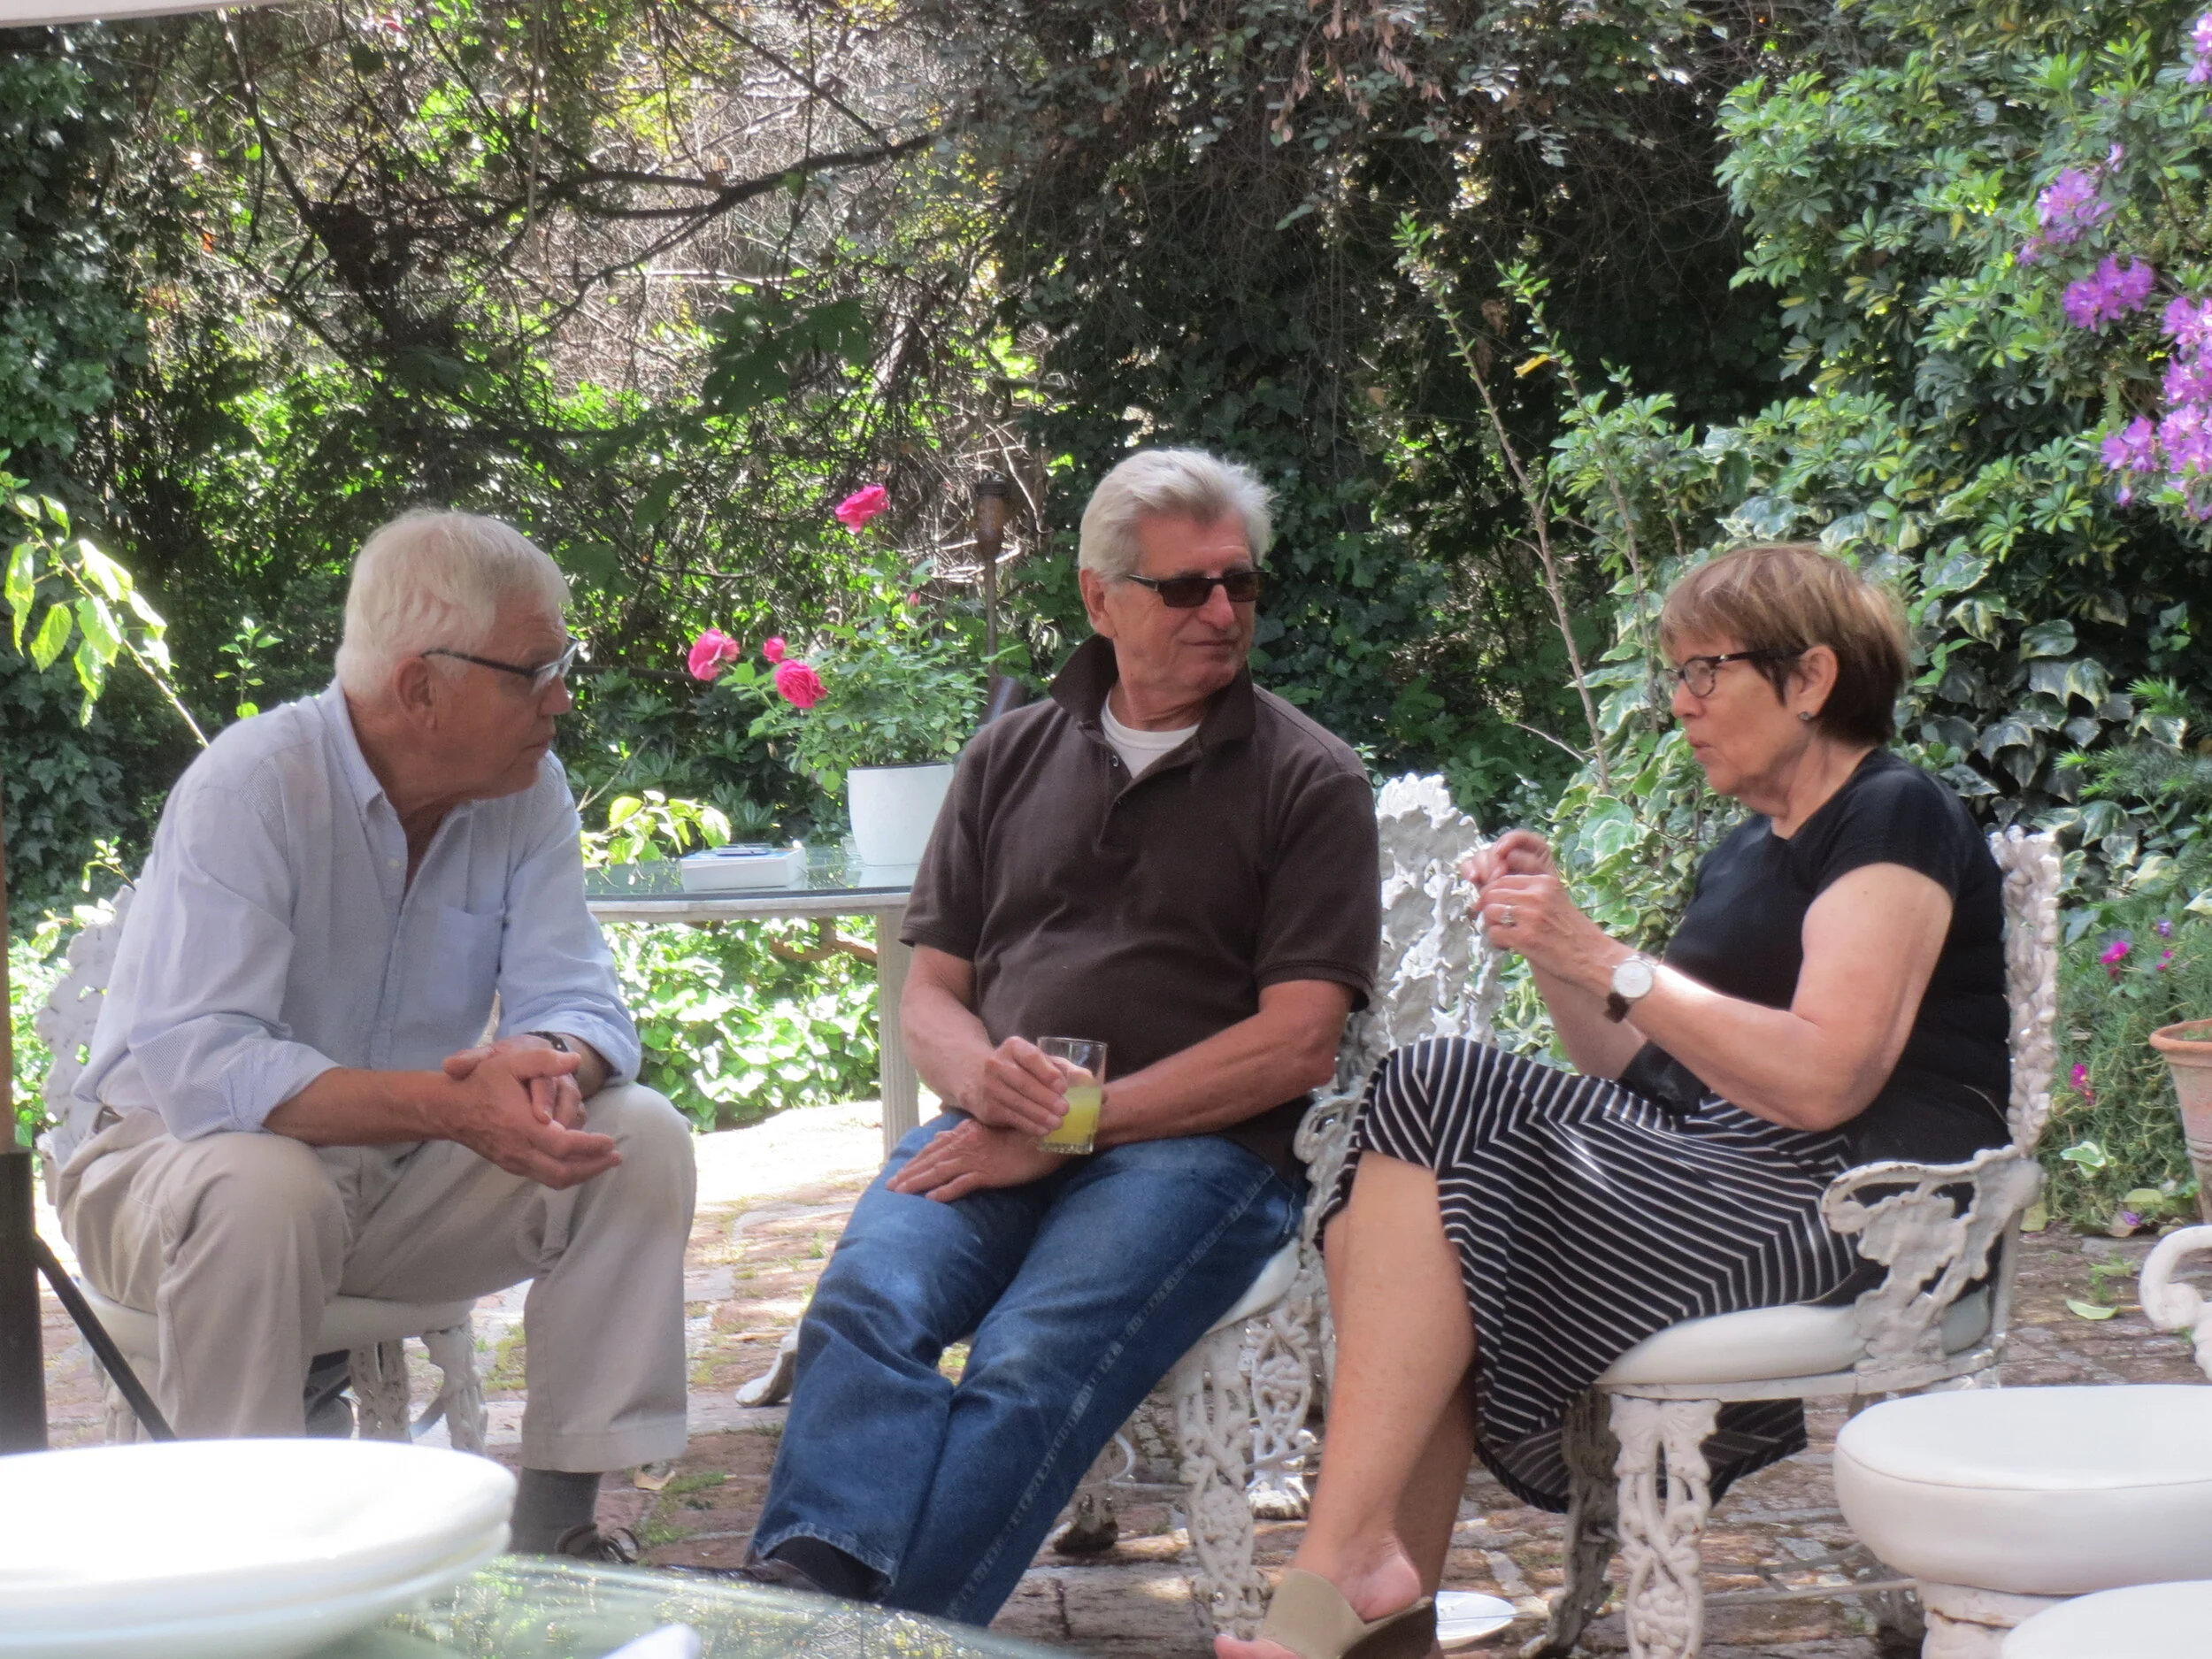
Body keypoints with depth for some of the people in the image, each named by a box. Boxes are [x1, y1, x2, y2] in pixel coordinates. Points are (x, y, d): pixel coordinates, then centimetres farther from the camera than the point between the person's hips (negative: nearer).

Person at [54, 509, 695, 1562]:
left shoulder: (529, 793, -6)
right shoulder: (251, 787, -24)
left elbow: (574, 1002, -10)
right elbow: (197, 1064, -34)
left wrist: (549, 1067, -37)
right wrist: (445, 1105, -45)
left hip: (403, 1174, 5)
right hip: (174, 1151, -5)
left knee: (640, 1136, -16)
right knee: (261, 1190, -38)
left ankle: (557, 1521, -9)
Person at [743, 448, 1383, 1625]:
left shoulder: (1309, 780, 7)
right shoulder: (1013, 757, 21)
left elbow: (1296, 1045, -3)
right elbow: (930, 994, 20)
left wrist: (1068, 1129, -10)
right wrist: (982, 1079, -7)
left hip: (1193, 1145, -3)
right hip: (997, 1130, 3)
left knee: (1030, 1364, -32)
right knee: (868, 1299, -29)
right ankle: (806, 1588, -46)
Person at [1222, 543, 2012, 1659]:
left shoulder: (1895, 819, -3)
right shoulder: (1746, 851, 25)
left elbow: (1821, 1080, -17)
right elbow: (1640, 1072, 20)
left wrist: (1607, 964, -15)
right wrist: (1551, 948, 6)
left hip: (1853, 1210, -9)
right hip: (1712, 1169, 9)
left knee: (1440, 1107, -23)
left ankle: (1343, 1568, -22)